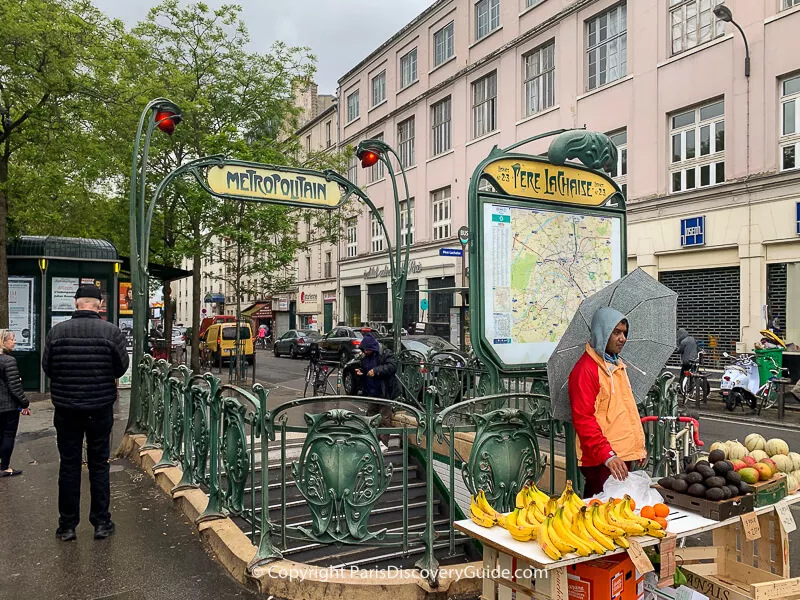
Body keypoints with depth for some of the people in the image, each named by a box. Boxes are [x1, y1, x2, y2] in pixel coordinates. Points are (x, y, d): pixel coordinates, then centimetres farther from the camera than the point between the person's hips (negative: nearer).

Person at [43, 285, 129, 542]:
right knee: (99, 465, 10)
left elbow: (47, 367, 1)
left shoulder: (57, 331, -7)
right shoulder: (112, 332, -11)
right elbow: (122, 368, -6)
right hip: (100, 409, -1)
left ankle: (67, 525, 19)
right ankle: (101, 523, 17)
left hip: (66, 408, 1)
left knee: (69, 465, 11)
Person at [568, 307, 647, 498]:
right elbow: (583, 419, -20)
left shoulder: (617, 365, 15)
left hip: (625, 456, 9)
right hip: (601, 461, -9)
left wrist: (639, 445, 20)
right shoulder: (586, 369, -14)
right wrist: (607, 455, -25)